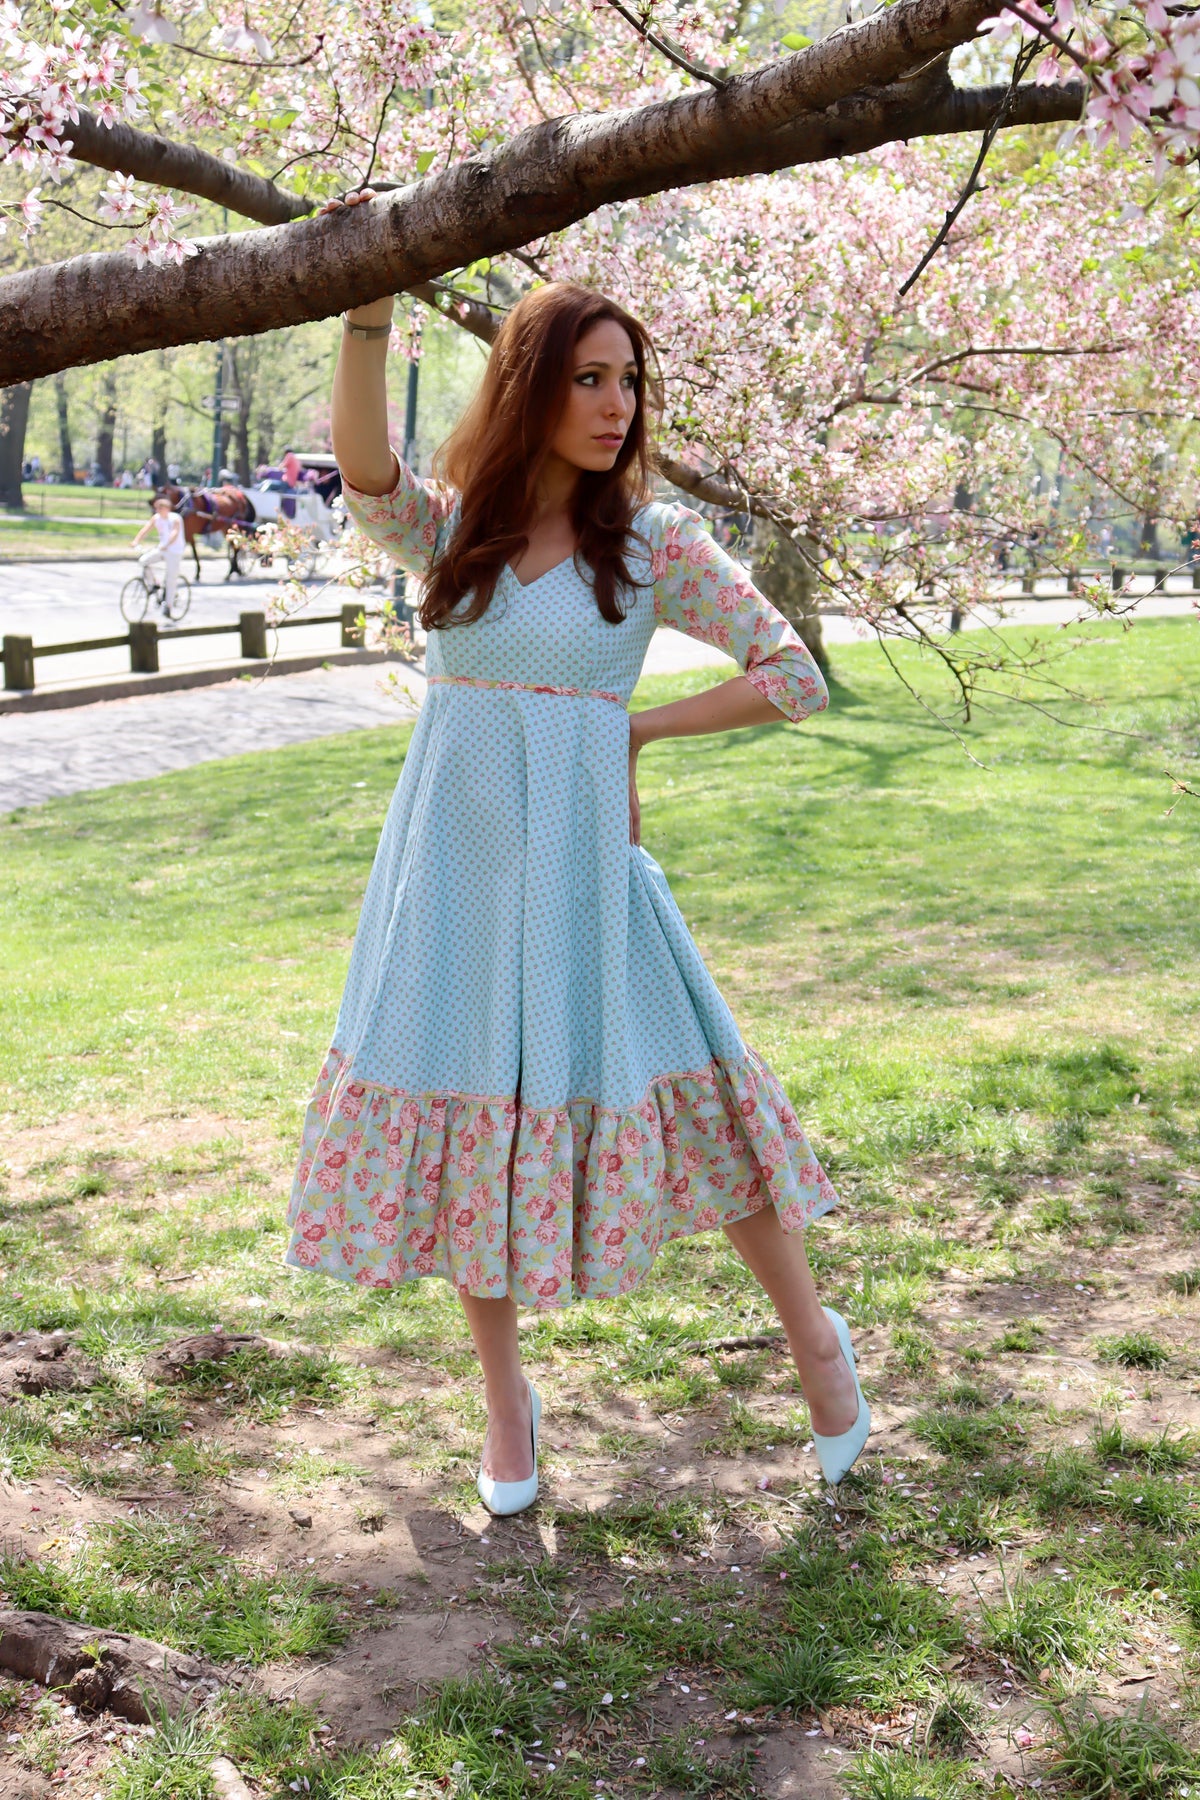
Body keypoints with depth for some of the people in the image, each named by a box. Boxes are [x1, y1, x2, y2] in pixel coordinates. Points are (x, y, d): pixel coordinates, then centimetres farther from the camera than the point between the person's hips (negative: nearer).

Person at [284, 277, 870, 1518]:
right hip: (453, 858, 2)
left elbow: (795, 676, -3)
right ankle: (505, 1395, 25)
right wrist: (369, 306, -31)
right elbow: (362, 468, -19)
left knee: (686, 1099, 0)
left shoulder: (651, 539, 0)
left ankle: (812, 1336, 23)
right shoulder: (445, 528, 4)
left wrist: (636, 729, -4)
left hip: (578, 860, -2)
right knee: (465, 1112, 6)